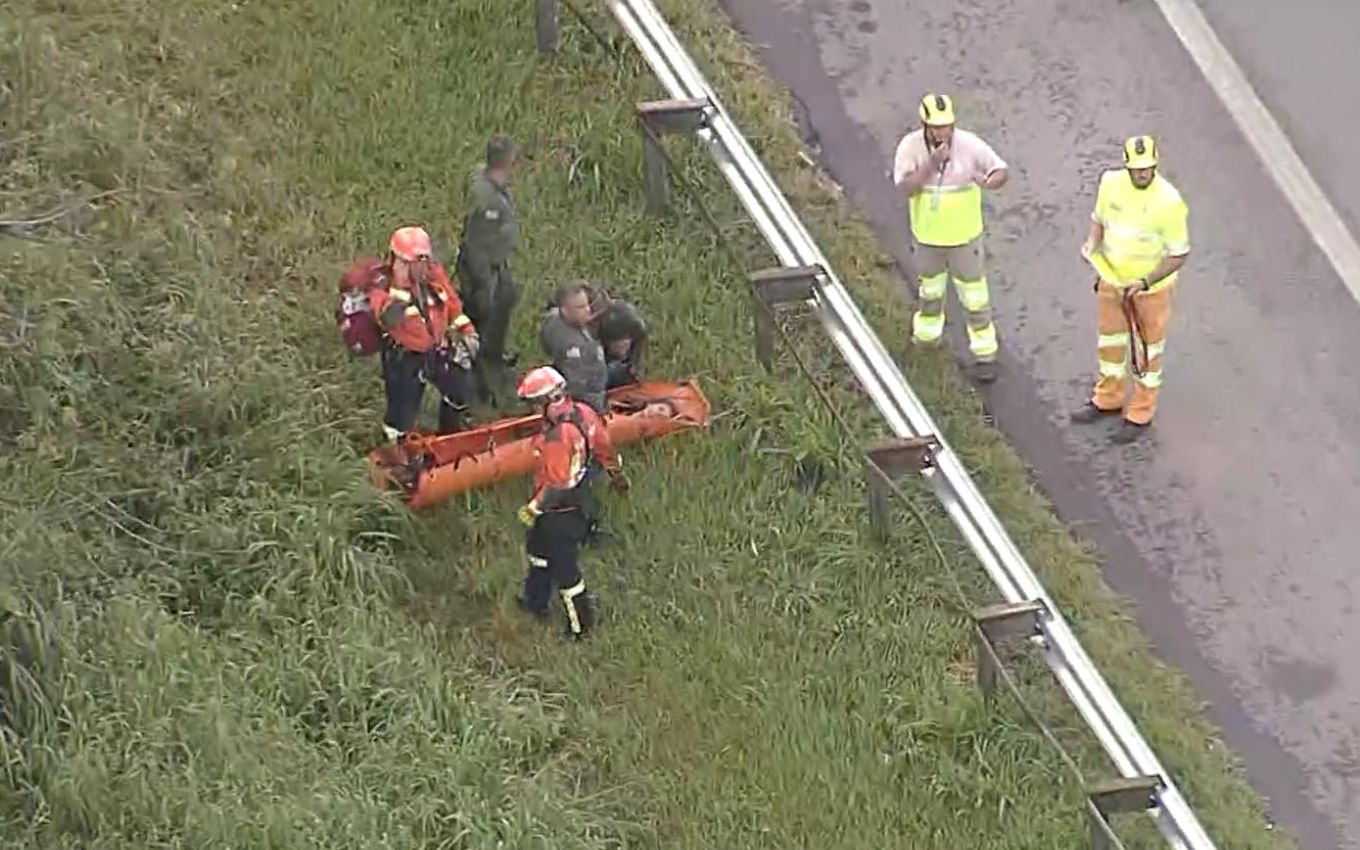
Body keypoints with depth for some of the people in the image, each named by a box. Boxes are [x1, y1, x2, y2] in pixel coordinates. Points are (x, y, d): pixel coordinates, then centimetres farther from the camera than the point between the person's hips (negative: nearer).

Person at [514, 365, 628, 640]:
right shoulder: (583, 412, -10)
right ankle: (535, 602, 49)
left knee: (564, 568, 9)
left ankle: (580, 626, 25)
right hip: (581, 496, 10)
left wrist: (533, 509, -16)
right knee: (539, 548, 30)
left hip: (562, 512, -10)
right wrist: (616, 473, 22)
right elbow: (604, 447, 5)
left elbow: (556, 486, -31)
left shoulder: (558, 439, -36)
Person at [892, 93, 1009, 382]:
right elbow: (904, 188, -24)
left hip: (964, 236, -2)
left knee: (975, 295, 5)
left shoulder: (969, 145, -21)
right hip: (926, 236, 2)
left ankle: (985, 354, 17)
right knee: (929, 290, 26)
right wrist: (930, 165, -37)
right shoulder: (910, 146, -18)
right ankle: (926, 336, 50)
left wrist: (989, 182, -38)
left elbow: (1002, 171, -15)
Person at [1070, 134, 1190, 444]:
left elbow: (1178, 255, -20)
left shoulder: (1169, 202, -28)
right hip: (1112, 278, 5)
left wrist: (1145, 283, -28)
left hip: (1152, 287, -5)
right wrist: (1093, 241, -14)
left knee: (1147, 349, 12)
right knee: (1109, 339, 23)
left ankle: (1140, 415, 29)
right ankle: (1108, 399, 46)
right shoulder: (1110, 182, -14)